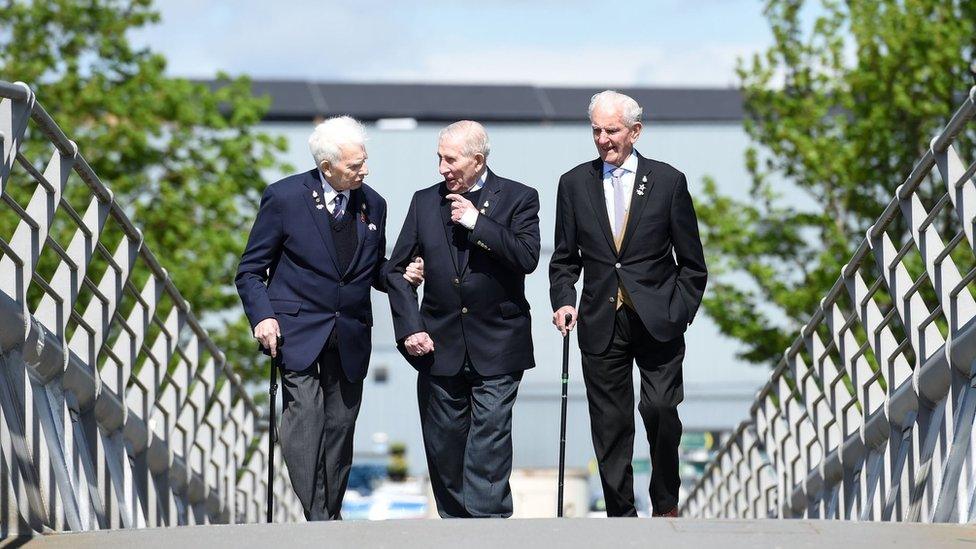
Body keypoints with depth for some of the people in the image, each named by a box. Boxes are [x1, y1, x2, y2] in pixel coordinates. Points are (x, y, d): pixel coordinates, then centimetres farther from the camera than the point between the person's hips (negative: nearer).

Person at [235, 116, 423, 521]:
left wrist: (402, 275, -3)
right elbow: (250, 271, -1)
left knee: (339, 429, 6)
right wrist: (262, 316, -16)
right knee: (304, 419, -17)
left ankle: (331, 513, 17)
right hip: (298, 332, -4)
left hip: (350, 339, 4)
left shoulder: (373, 205, 7)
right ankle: (317, 520, -18)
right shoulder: (284, 197, -6)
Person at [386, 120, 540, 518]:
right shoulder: (425, 202, 8)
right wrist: (409, 328, 0)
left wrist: (478, 222, -16)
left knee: (488, 442, -11)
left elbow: (528, 257, -15)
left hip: (496, 349, -4)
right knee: (444, 446, 7)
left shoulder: (518, 199, -1)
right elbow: (398, 269, 10)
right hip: (439, 347, 4)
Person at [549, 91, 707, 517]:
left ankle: (666, 504, 7)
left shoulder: (668, 182, 2)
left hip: (656, 322, -2)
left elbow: (692, 265, 5)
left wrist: (678, 315, -3)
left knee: (661, 410, -13)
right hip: (601, 324, 2)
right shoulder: (574, 184, 7)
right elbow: (565, 258, 12)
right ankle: (621, 516, 10)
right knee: (610, 423, 2)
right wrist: (564, 301, -5)